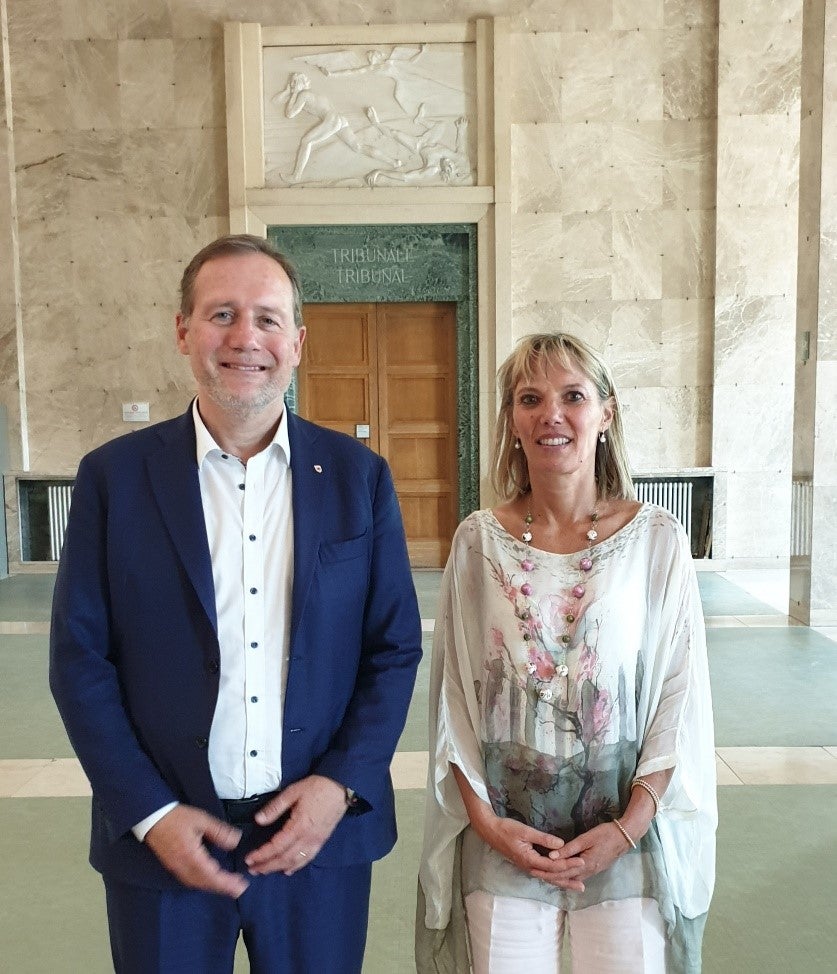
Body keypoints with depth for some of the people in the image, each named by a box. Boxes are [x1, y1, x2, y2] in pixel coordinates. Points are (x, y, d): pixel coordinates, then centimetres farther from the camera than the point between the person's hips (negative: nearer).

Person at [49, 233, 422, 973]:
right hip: (161, 841, 0)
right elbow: (79, 657, -3)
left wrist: (341, 784, -10)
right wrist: (150, 814, -9)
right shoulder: (115, 475, -4)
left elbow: (396, 647, 0)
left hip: (320, 834, 1)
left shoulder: (358, 476, -2)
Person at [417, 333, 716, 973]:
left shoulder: (657, 540, -7)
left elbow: (681, 700, -3)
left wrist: (628, 829, -9)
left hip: (626, 839, 0)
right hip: (501, 841, 1)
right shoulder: (478, 541, -4)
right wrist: (485, 819, -5)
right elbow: (452, 694, 1)